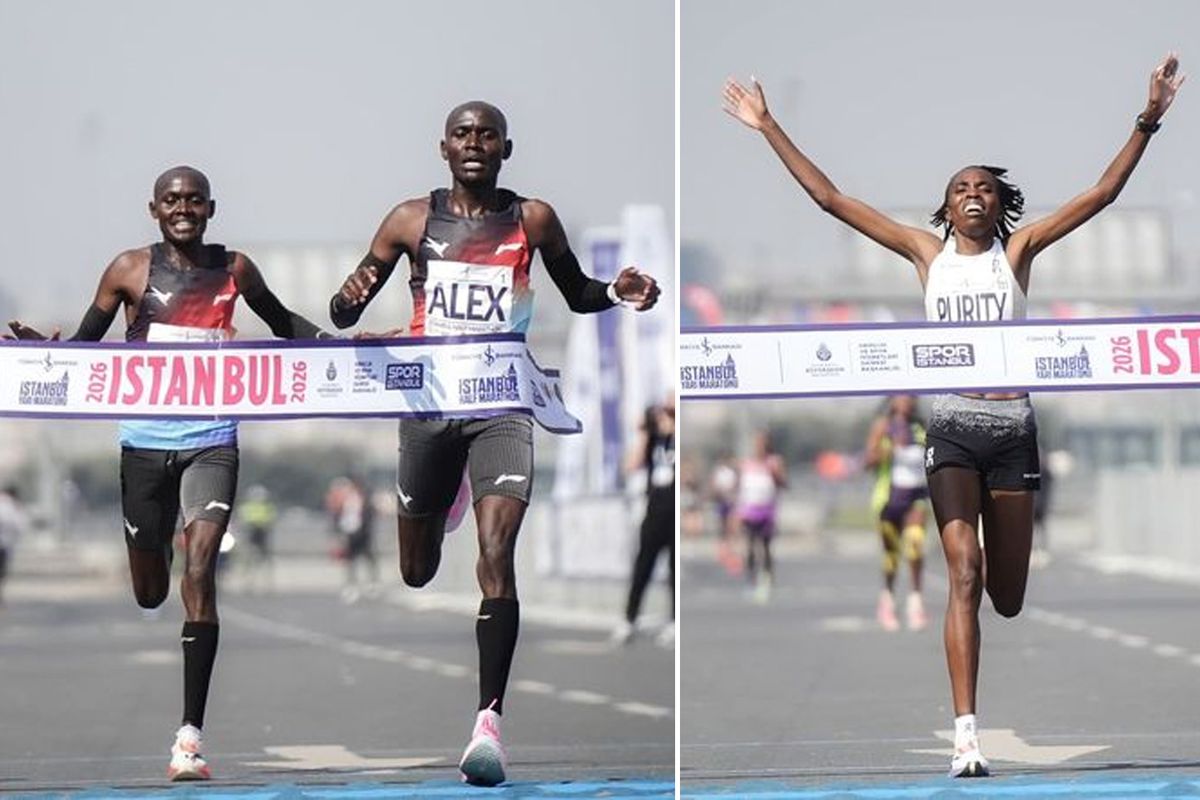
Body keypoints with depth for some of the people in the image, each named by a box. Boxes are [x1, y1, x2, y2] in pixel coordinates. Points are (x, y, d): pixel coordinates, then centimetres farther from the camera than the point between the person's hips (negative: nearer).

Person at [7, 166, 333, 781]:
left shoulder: (235, 269, 5)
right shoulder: (130, 270, 1)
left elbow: (281, 323, 21)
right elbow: (86, 342, 4)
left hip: (212, 442, -1)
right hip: (145, 441, 1)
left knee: (199, 573, -16)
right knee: (150, 592, 10)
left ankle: (191, 735, -18)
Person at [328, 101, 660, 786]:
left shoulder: (533, 219, 2)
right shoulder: (411, 220, 3)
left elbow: (576, 293, 17)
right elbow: (342, 316, 6)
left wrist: (618, 294, -5)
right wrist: (351, 297, -19)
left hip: (503, 402, -2)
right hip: (429, 400, 2)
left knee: (497, 554, -20)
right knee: (418, 573, 15)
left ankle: (491, 719, -24)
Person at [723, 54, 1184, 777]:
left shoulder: (1018, 251, 8)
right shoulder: (927, 252, 9)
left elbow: (1103, 194, 2)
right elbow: (830, 197, 9)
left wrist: (1147, 123, -7)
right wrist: (769, 129, 7)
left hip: (1013, 426, 1)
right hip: (953, 425, -1)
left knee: (1008, 598, 5)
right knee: (965, 572, -17)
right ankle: (967, 734, -22)